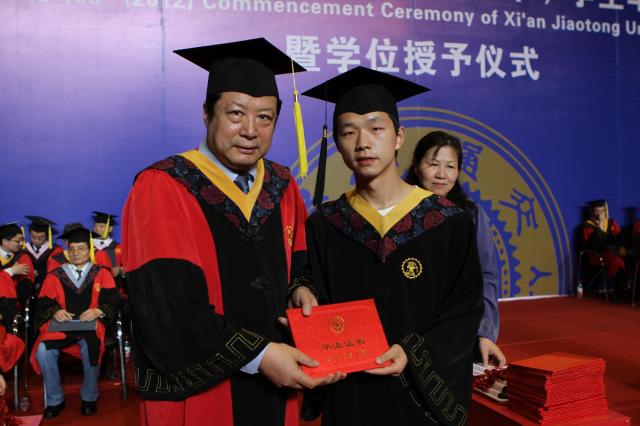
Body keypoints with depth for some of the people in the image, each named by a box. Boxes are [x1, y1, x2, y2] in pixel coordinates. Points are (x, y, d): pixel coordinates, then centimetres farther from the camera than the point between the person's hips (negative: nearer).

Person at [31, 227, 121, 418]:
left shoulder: (102, 274, 12)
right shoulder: (55, 276, 15)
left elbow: (113, 301, -1)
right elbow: (44, 303, 5)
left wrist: (98, 311, -21)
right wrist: (55, 311, -18)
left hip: (91, 326, -2)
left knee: (90, 348, -35)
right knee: (43, 351, -29)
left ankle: (89, 397, -11)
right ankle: (55, 399, -8)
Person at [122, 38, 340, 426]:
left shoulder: (283, 187, 3)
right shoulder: (162, 189, -14)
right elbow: (167, 307, -21)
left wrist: (300, 287, -7)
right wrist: (256, 354, -23)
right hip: (199, 391, -5)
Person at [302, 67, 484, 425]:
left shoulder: (449, 223, -7)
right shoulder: (323, 226, -2)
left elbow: (465, 311, -5)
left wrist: (413, 353, -19)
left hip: (426, 394, -1)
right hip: (348, 396, 1)